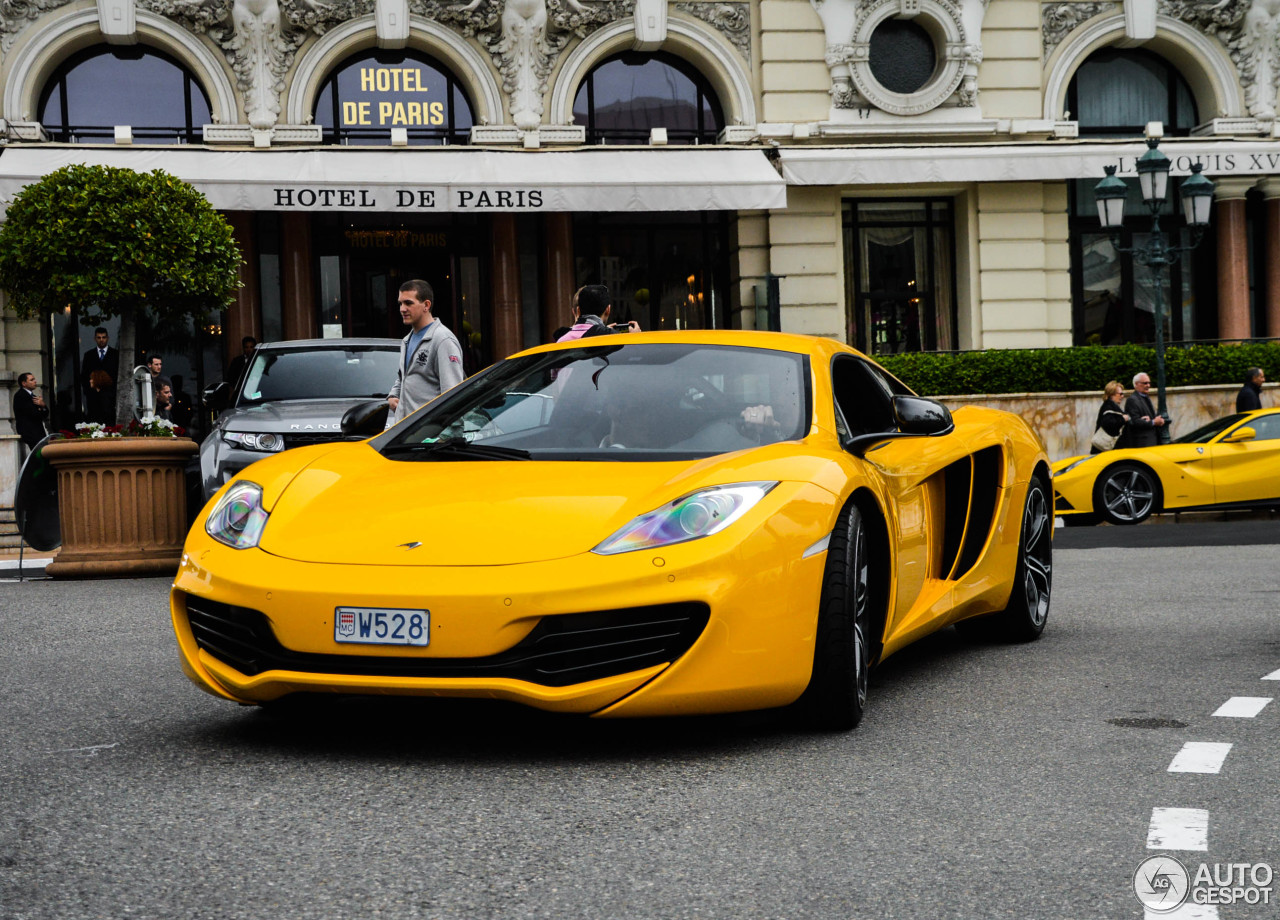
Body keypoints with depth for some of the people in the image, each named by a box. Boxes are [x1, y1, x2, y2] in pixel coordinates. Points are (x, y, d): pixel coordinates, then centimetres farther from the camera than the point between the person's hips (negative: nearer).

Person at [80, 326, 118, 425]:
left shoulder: (116, 354, 10)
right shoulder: (88, 355, 17)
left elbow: (119, 374, 6)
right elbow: (83, 375, 16)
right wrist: (89, 384, -1)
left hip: (109, 395, -2)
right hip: (93, 395, 2)